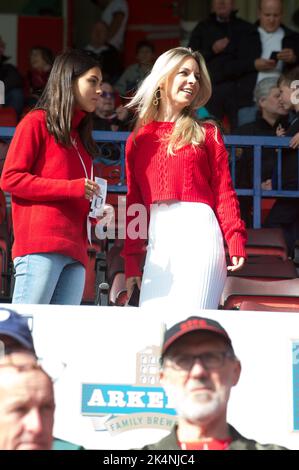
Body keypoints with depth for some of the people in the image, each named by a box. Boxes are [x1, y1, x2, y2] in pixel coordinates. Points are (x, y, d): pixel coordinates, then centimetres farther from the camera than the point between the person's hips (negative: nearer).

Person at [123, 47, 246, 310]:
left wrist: (236, 242, -10)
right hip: (157, 241, 3)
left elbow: (224, 192, 4)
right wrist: (132, 262, 10)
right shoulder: (138, 139, 16)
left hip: (198, 232, -3)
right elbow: (134, 203, 15)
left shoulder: (206, 133, 10)